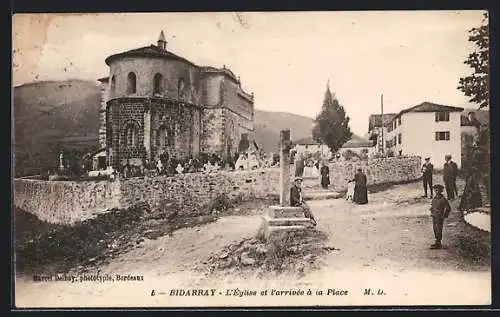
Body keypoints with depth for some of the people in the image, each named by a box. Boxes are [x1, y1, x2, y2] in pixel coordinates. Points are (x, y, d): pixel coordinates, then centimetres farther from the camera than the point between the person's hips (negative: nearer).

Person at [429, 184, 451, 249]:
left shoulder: (443, 199, -14)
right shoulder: (434, 198, 8)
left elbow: (448, 208, -11)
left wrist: (444, 216, -11)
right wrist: (432, 213, 15)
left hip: (440, 217, -8)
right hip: (434, 216, 8)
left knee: (439, 229, -5)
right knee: (435, 229, 14)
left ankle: (438, 244, -1)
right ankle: (437, 242, 25)